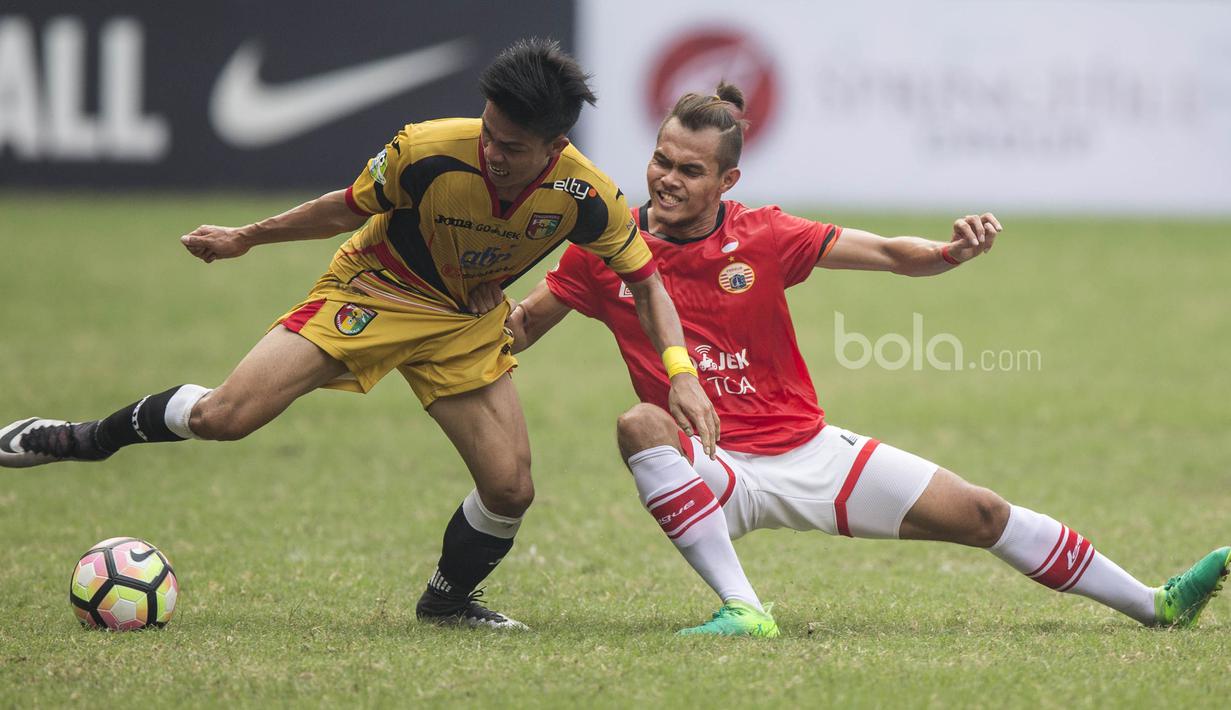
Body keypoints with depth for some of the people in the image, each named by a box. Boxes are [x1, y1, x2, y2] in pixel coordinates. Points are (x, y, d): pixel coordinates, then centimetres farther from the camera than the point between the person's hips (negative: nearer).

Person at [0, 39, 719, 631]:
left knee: (511, 488, -10)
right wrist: (247, 237, 3)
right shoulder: (428, 150, -30)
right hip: (371, 290, -3)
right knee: (226, 415, -18)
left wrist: (682, 373, -20)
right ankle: (87, 439, 10)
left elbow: (647, 282, -6)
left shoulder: (587, 197, -24)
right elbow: (350, 208, -8)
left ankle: (447, 599, 22)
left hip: (464, 324, 3)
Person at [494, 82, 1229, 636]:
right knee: (640, 425, -36)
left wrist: (948, 250, -25)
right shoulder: (607, 249, -6)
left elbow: (886, 253, -5)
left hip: (810, 452, 2)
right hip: (708, 471, -2)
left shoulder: (762, 237, -4)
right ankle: (742, 611, -37)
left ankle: (1157, 605, 12)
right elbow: (520, 328, 1)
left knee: (980, 514, -1)